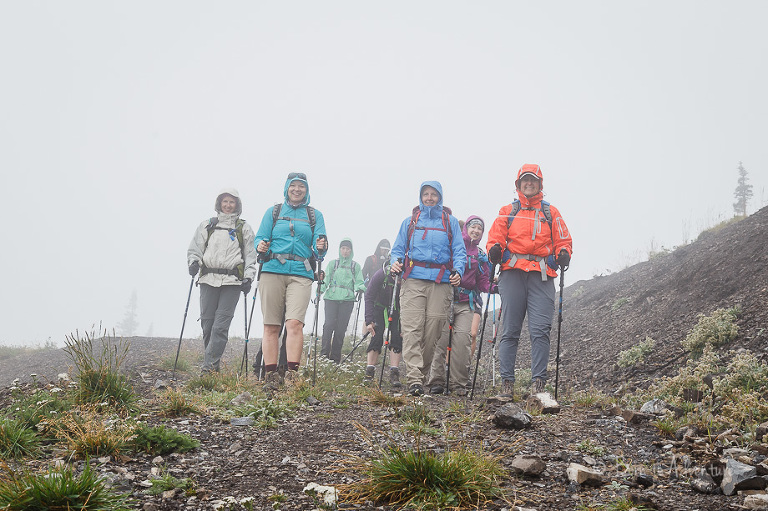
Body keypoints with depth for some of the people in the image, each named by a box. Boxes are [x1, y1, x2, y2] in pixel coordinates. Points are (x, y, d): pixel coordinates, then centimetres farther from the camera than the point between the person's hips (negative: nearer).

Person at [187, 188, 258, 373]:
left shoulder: (244, 228, 14)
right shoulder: (207, 225, 17)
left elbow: (250, 255, 11)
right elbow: (194, 248, 17)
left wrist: (248, 277, -2)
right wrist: (193, 262, -4)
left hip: (232, 281, -2)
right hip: (208, 280, 2)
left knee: (221, 326, -12)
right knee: (207, 324, -1)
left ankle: (209, 366, -14)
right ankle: (213, 364, 9)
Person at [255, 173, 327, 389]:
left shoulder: (315, 215, 15)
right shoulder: (273, 212, 16)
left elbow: (319, 249, 7)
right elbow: (261, 237, 10)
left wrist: (321, 248, -16)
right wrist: (261, 247, -13)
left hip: (301, 274, -1)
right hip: (273, 271, 1)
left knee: (295, 323, -17)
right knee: (271, 326, -2)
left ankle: (292, 374, -16)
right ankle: (270, 375, 2)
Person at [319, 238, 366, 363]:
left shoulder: (356, 266, 17)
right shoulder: (332, 264, 17)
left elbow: (359, 282, 12)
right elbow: (326, 281, 13)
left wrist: (359, 290, -8)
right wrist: (321, 280, -7)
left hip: (347, 300, 0)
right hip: (331, 298, 0)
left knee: (341, 328, -5)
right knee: (329, 324, -16)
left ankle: (335, 358, 0)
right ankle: (324, 353, -13)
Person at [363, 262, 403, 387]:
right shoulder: (380, 275, -28)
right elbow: (369, 298, -21)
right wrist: (369, 321, -26)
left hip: (397, 310, 1)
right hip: (380, 308, -1)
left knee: (397, 338, -12)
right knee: (376, 337, -10)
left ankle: (394, 374, -11)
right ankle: (369, 373, -2)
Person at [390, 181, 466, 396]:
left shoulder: (451, 222, 16)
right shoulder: (410, 221, 19)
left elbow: (459, 251, 11)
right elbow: (398, 248, 19)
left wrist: (458, 270, -7)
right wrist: (395, 262, -3)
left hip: (441, 282, 0)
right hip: (413, 281, 0)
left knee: (432, 332, -3)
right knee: (412, 330, -13)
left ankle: (423, 374, 11)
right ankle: (414, 379, -19)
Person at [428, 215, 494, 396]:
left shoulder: (480, 257, 20)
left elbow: (483, 282, 17)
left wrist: (494, 287, -3)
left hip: (466, 303, 3)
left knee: (462, 339, -11)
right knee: (441, 338, -11)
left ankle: (459, 384, -5)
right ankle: (436, 381, -3)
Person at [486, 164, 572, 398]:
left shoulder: (551, 212, 20)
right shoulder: (507, 212, 19)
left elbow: (563, 240, 15)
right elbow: (495, 237, 12)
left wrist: (563, 254, -7)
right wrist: (494, 250, -11)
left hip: (542, 275, 0)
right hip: (512, 273, 0)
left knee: (540, 330, -9)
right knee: (510, 330, -2)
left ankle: (538, 382, -6)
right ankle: (507, 381, 1)